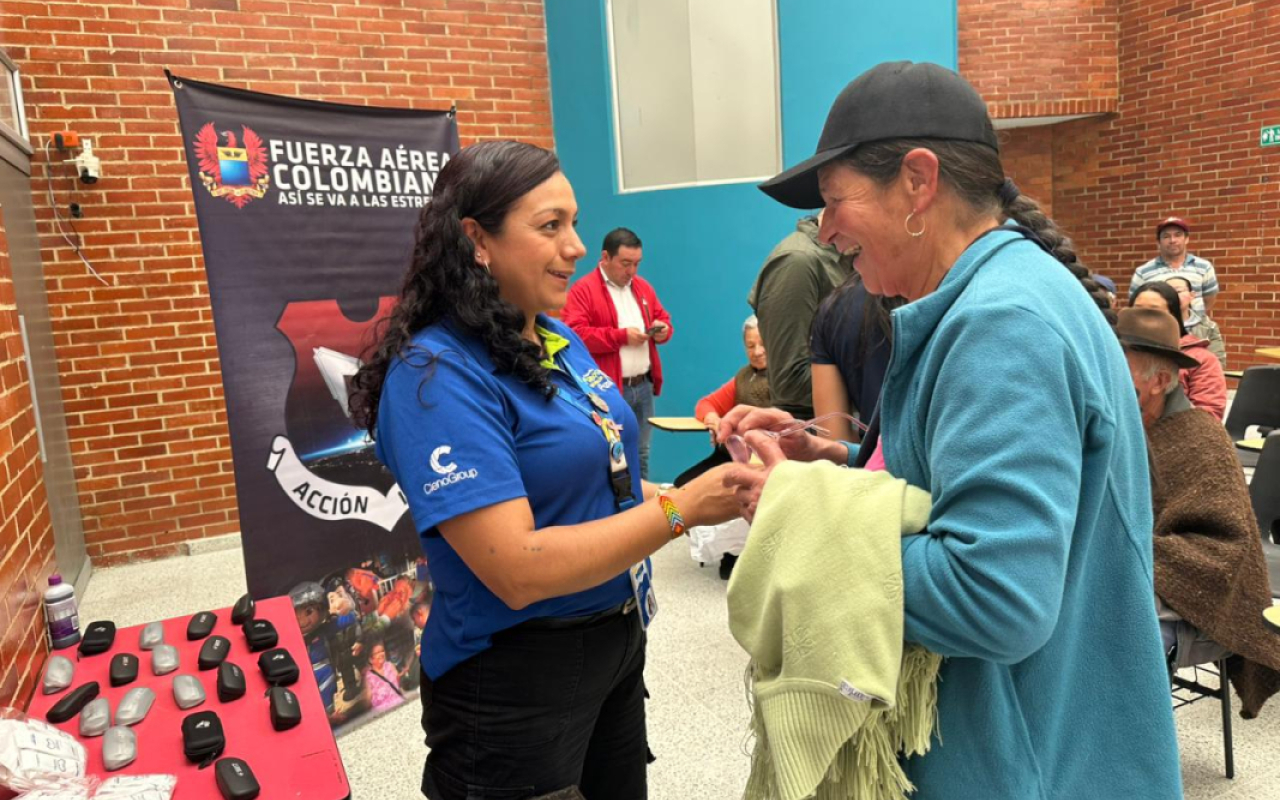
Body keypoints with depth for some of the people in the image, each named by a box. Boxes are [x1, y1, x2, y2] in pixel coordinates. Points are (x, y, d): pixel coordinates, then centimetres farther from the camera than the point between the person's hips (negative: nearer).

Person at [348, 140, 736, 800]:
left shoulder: (563, 341, 1)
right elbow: (518, 570, -28)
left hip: (617, 642, 7)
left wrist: (703, 491, -3)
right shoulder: (437, 376, -22)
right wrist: (681, 510, -26)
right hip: (514, 685, -7)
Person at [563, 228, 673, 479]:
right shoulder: (583, 289, -7)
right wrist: (621, 335, -17)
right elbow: (575, 334, -17)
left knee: (641, 453, 13)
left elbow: (664, 319, 24)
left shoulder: (643, 287, 15)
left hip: (643, 385, 6)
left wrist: (662, 329, -2)